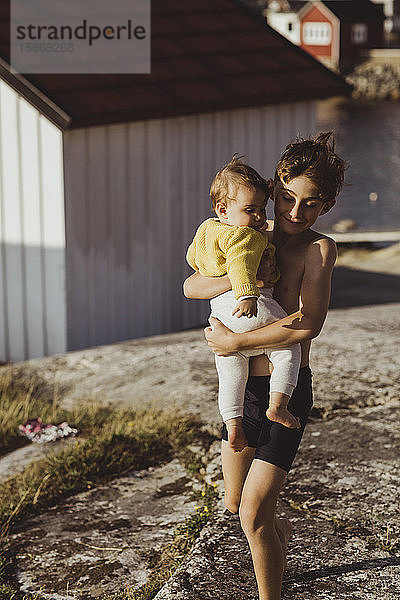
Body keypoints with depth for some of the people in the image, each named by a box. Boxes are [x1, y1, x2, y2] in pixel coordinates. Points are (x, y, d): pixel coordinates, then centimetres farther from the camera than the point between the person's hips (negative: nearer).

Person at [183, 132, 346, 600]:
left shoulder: (319, 248, -11)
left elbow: (308, 326, -23)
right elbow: (191, 287, -3)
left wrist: (234, 342, -18)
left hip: (288, 390, -6)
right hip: (245, 388, 6)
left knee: (253, 516, -9)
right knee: (233, 504, 21)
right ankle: (281, 529, 53)